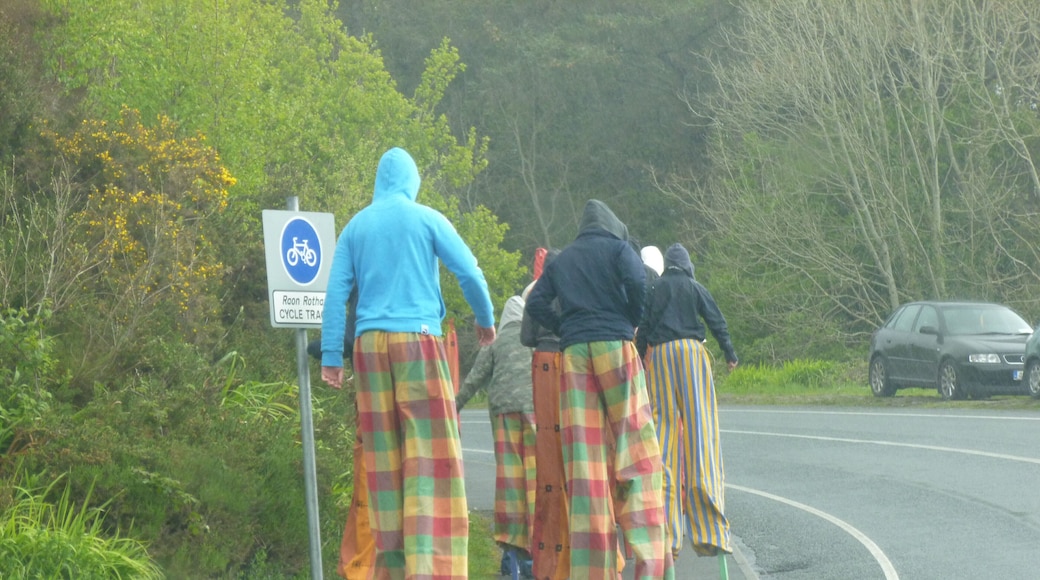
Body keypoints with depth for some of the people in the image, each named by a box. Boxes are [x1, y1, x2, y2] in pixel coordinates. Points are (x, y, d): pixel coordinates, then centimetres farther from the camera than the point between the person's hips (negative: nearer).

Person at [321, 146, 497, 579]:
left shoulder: (356, 226, 11)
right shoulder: (425, 219, 2)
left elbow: (336, 291, 6)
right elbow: (469, 272, -1)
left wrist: (331, 354, 6)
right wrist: (485, 320, 15)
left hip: (370, 344, 4)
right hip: (417, 338, -4)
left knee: (384, 456, 6)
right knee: (430, 450, -6)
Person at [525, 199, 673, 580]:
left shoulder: (561, 260, 20)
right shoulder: (618, 248, 7)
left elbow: (536, 304, 10)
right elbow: (637, 285, -10)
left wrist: (565, 329, 12)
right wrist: (632, 322, 5)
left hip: (574, 352, 4)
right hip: (615, 346, -3)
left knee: (585, 457, -1)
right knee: (635, 447, -3)